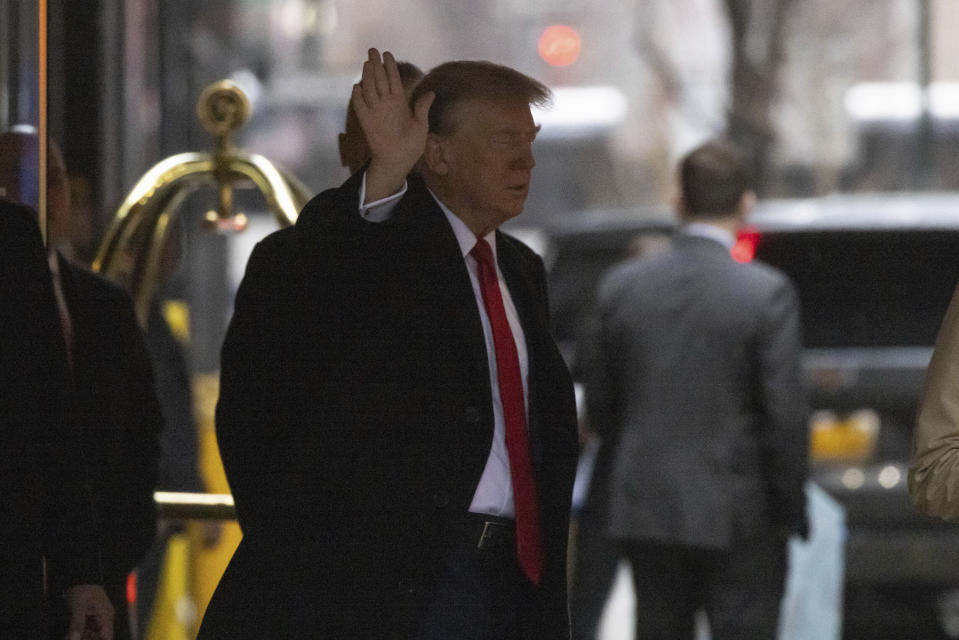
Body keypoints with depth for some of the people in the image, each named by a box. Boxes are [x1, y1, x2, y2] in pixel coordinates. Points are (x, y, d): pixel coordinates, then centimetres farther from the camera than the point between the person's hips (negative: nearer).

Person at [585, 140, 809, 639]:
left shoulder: (621, 287, 0)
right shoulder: (767, 294, -13)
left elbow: (600, 408, 7)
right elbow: (785, 415, -13)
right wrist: (790, 509, -1)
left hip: (645, 509, 4)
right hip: (737, 518, -4)